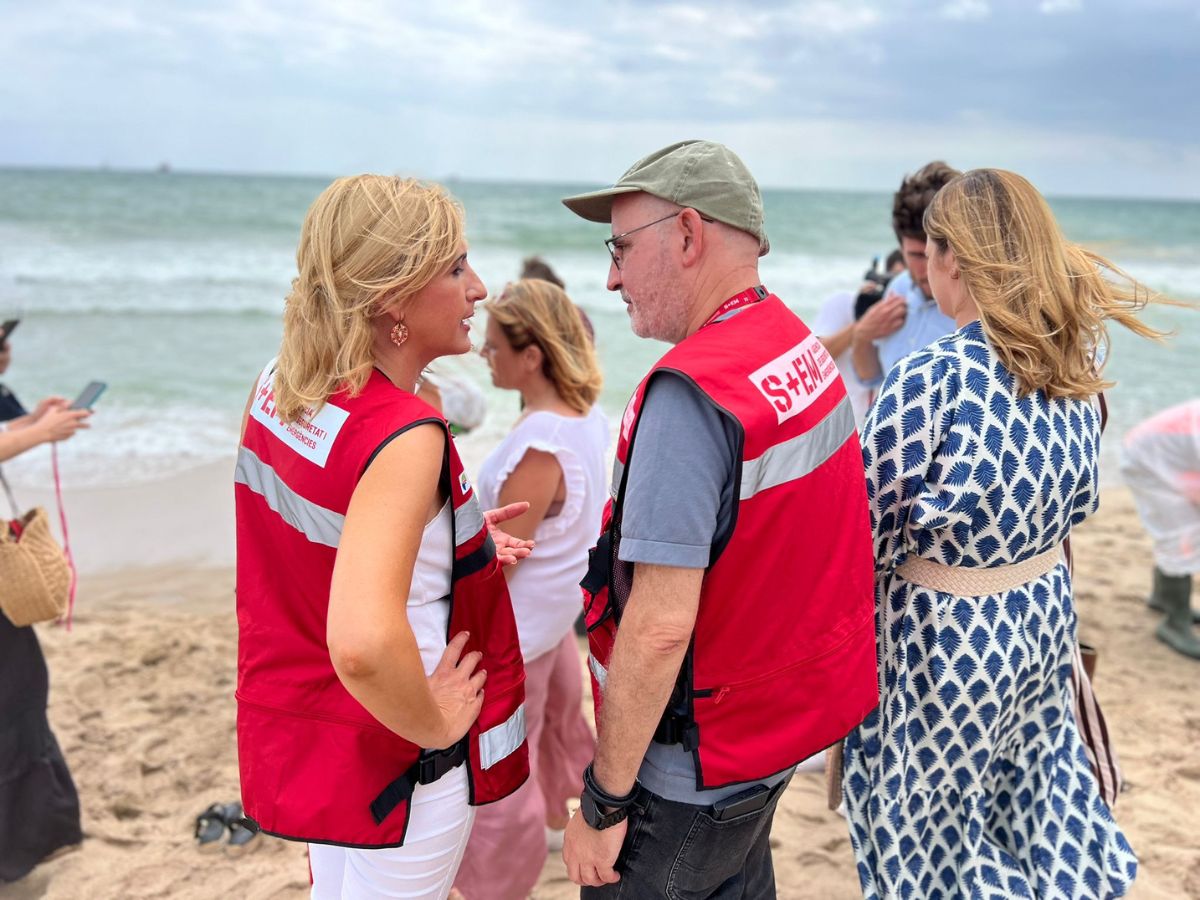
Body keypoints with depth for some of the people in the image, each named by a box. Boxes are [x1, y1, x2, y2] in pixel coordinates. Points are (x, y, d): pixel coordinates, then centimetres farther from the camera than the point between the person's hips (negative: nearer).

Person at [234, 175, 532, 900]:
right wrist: (435, 725, -23)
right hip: (393, 767, -8)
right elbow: (363, 644, -42)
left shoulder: (278, 385, -4)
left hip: (297, 727, 8)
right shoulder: (406, 436, -30)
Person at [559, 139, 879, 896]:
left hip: (694, 771, -8)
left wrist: (603, 802, -19)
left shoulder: (692, 391, -26)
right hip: (783, 724, 8)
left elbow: (660, 627, -28)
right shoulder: (804, 349, 1)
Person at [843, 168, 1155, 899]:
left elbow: (871, 536, -18)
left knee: (930, 814, 15)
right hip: (1046, 613, 7)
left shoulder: (932, 379, -25)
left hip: (946, 635, -7)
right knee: (1032, 787, 26)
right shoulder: (1076, 356, -5)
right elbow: (1079, 503, 7)